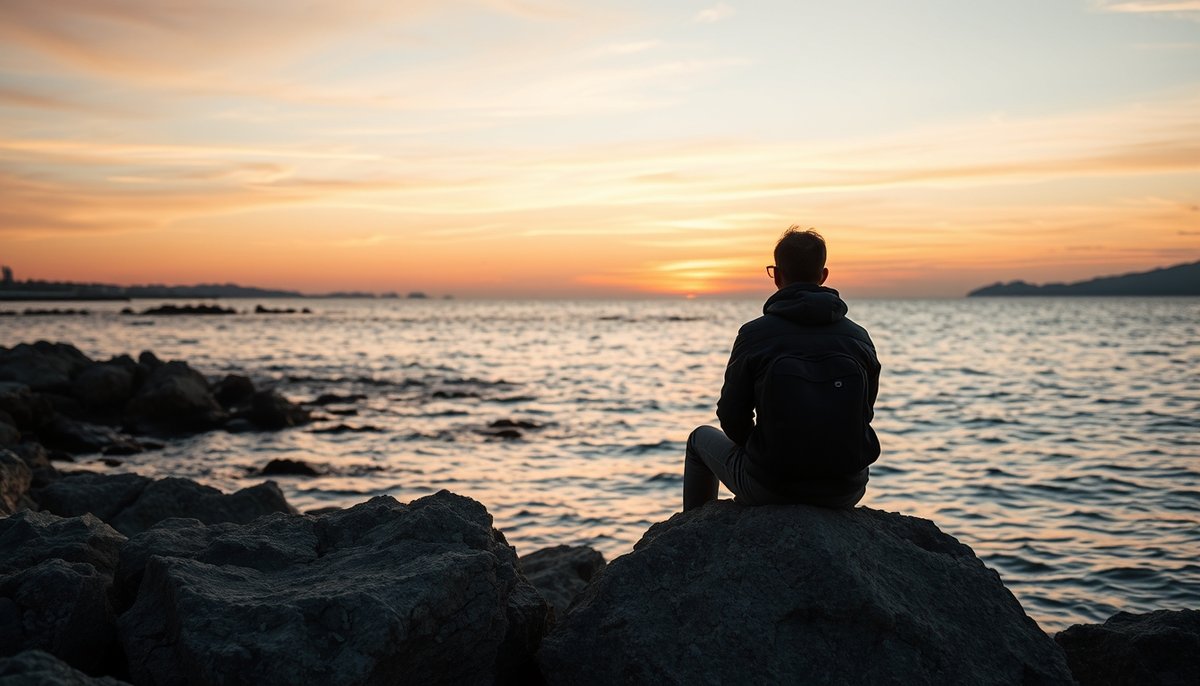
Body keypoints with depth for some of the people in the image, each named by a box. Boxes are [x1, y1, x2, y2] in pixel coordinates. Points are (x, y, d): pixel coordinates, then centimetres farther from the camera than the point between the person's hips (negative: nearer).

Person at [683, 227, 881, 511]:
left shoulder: (754, 334, -11)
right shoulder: (859, 337, -2)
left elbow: (732, 418, -4)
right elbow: (864, 415, 8)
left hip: (769, 489, -3)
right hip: (844, 492, 3)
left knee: (700, 438, 27)